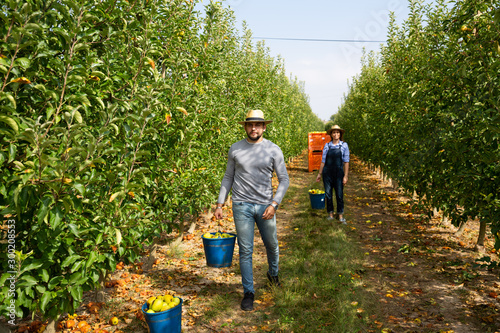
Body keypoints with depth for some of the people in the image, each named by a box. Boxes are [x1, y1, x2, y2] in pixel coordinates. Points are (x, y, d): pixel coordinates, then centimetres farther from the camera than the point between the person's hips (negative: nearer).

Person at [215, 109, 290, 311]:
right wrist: (220, 204, 5)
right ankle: (248, 292, 19)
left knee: (272, 245, 16)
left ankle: (273, 273, 47)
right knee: (245, 250, 4)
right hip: (242, 205, 0)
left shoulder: (273, 150, -1)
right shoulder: (235, 149, 3)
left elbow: (284, 180, 0)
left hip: (265, 205, 0)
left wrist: (274, 204, -12)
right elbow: (228, 178, 10)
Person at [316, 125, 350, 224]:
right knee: (328, 194, 5)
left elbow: (346, 162, -1)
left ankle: (341, 216, 11)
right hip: (327, 173, 2)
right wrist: (319, 174, 9)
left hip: (338, 173, -1)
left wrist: (345, 176, -6)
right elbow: (323, 161, 9)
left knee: (339, 195, 0)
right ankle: (330, 214, 17)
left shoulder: (344, 145, 0)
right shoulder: (327, 145, 4)